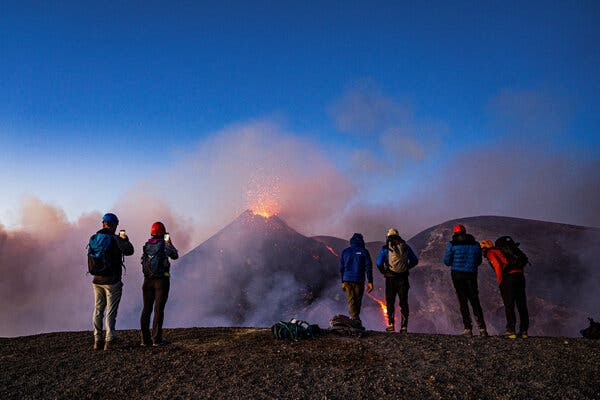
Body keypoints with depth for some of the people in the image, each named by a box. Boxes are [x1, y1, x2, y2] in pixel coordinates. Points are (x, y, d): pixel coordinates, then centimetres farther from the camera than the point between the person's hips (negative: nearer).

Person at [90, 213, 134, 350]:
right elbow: (129, 251, -12)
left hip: (97, 280, 5)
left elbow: (90, 260, 14)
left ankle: (97, 340, 15)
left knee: (98, 310, 13)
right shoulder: (115, 239, -13)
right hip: (112, 281, -5)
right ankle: (109, 341, -1)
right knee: (111, 311, 1)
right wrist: (125, 239, 3)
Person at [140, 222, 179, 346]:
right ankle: (156, 339, 1)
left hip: (148, 280, 5)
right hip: (162, 280, -4)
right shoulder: (164, 245, -9)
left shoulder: (146, 245, 5)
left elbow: (143, 260, 14)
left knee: (146, 309, 9)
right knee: (159, 309, 0)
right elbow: (175, 256, 2)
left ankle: (145, 339, 11)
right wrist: (169, 243, 15)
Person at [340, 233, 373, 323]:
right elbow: (368, 267, -4)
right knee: (358, 300, 11)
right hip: (359, 280, -2)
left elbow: (341, 268, 9)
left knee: (351, 300, 4)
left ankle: (354, 318, -9)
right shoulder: (364, 251, -2)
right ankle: (356, 317, 20)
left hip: (347, 279, 2)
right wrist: (370, 282, -1)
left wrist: (342, 282, 17)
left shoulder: (345, 251, 6)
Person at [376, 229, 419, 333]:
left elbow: (379, 263, -10)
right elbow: (415, 261, 12)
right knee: (404, 302, 9)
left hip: (391, 278, -2)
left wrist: (384, 272, 6)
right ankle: (404, 326, 9)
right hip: (404, 278, 2)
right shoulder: (405, 247, 8)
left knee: (390, 302, 9)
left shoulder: (385, 248, -2)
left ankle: (391, 325, 5)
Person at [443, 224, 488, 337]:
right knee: (475, 301, 9)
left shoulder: (452, 244, -4)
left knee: (463, 301, 4)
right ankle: (482, 328, 4)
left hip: (457, 274, -2)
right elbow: (479, 262, 12)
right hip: (471, 274, 2)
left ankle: (468, 328, 2)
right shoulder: (475, 244, 7)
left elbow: (447, 261, -5)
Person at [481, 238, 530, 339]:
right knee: (522, 305, 10)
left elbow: (497, 266, -3)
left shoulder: (490, 253, 6)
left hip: (508, 277, -7)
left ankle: (511, 331, -2)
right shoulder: (500, 250, 25)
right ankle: (523, 331, 14)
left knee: (509, 306, -2)